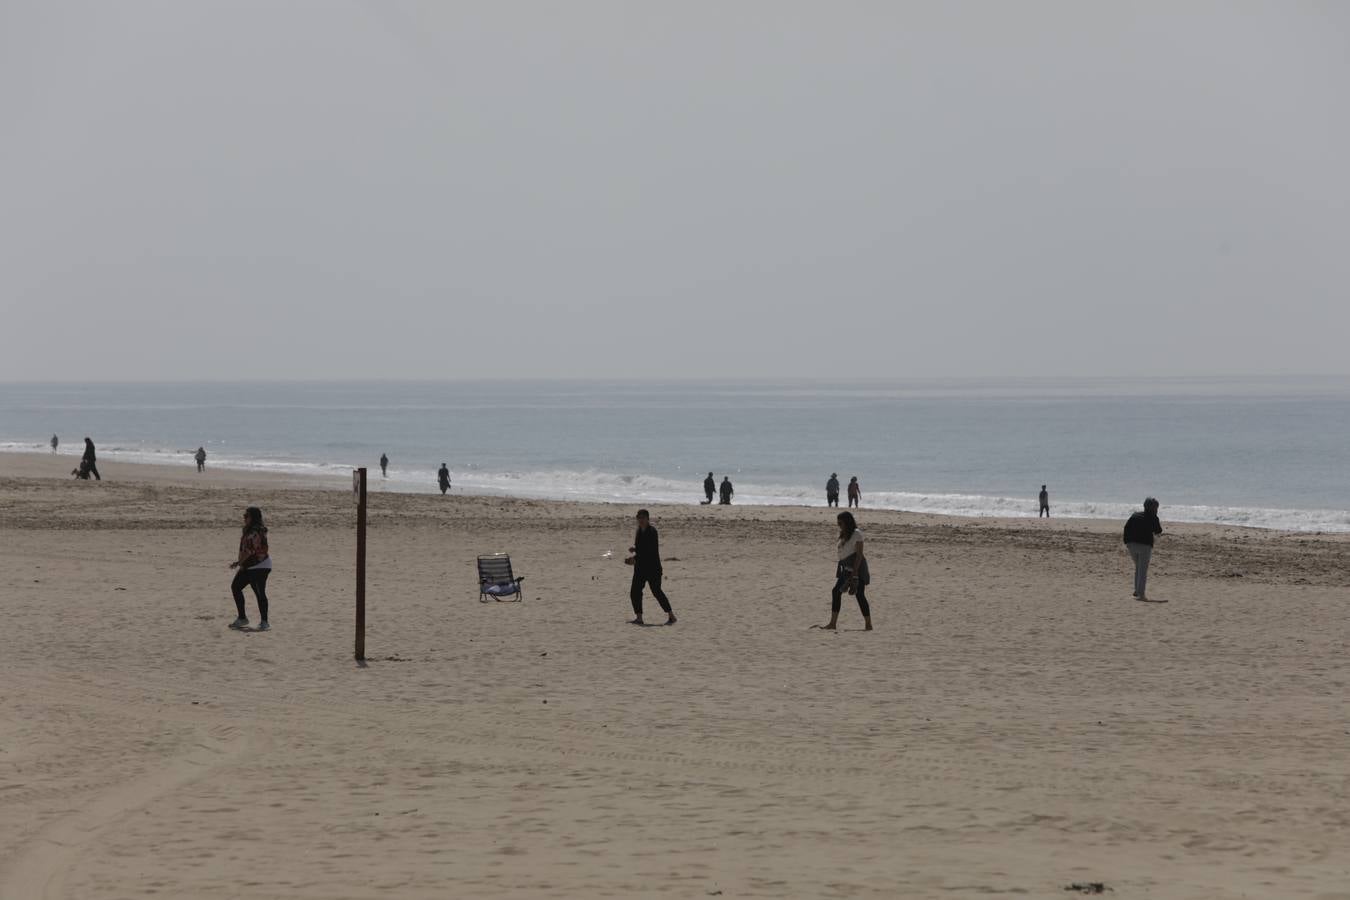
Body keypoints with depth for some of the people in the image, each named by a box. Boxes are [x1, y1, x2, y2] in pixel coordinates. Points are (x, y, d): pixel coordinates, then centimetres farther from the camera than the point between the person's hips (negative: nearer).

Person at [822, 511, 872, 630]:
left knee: (859, 595, -9)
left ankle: (868, 624, -2)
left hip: (856, 568, -9)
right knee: (836, 591, 2)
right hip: (846, 569, 9)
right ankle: (833, 623, 3)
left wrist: (854, 574, -20)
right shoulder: (844, 535, 15)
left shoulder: (857, 534, -11)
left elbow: (859, 554, -16)